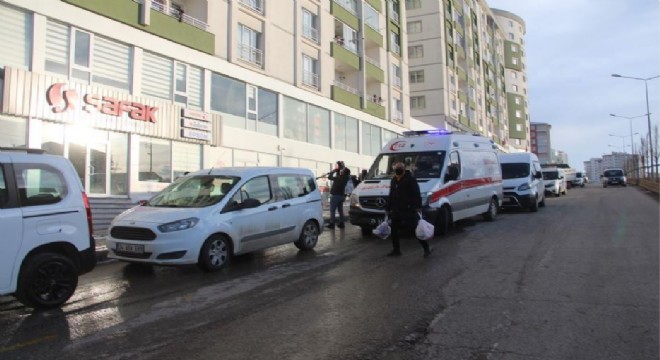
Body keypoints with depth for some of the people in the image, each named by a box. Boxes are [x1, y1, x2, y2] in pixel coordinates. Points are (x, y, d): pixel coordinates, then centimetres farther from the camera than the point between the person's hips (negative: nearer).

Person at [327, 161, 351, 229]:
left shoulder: (339, 178, -22)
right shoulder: (346, 178, -1)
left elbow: (329, 177, -13)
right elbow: (339, 175, 15)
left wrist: (335, 169, -6)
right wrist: (337, 169, 5)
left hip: (335, 195, -7)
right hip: (341, 195, 7)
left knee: (332, 210, -1)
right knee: (340, 210, 13)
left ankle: (332, 224, -2)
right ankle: (341, 223, 14)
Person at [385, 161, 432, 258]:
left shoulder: (410, 179, -8)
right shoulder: (393, 180, 16)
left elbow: (416, 194, -14)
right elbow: (391, 196, 23)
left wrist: (418, 207, -24)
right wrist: (388, 209, 23)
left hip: (409, 210, -7)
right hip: (396, 210, 7)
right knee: (393, 229, 8)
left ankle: (426, 248, 6)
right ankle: (396, 250, 20)